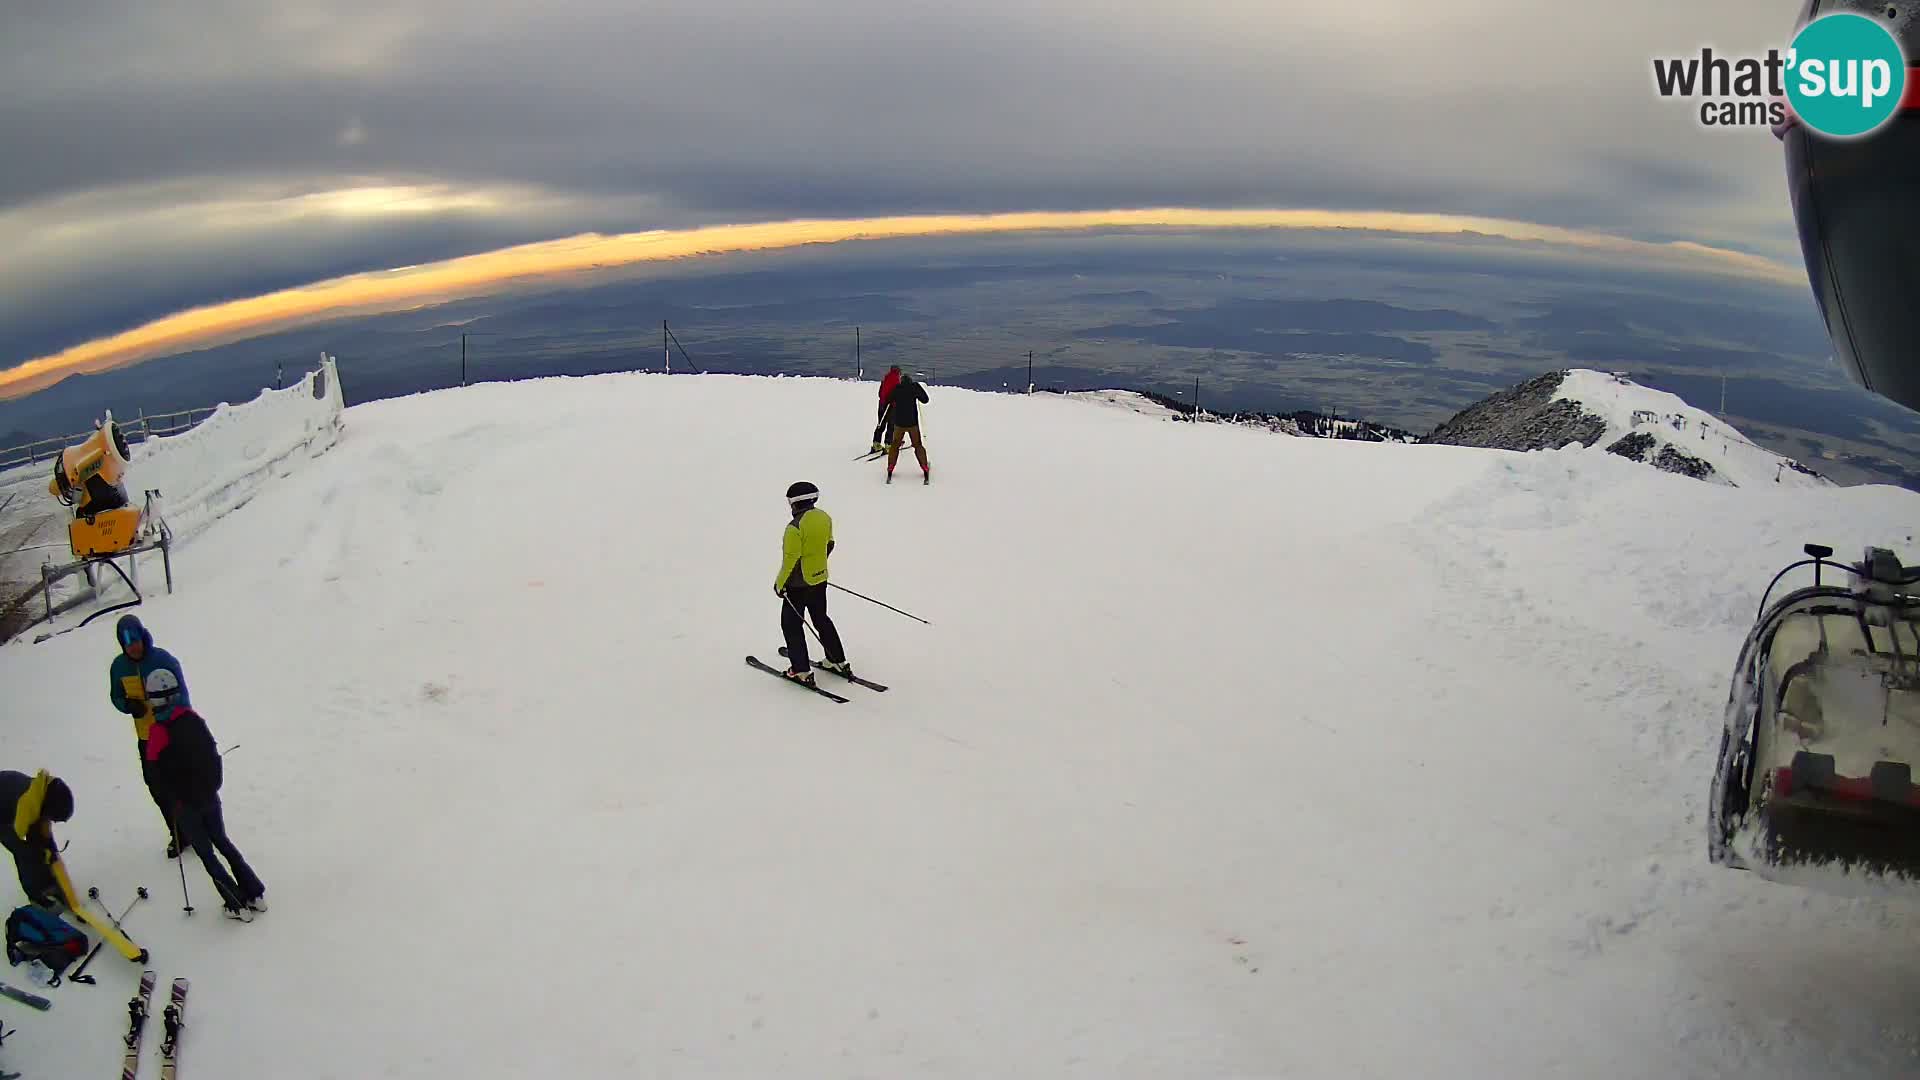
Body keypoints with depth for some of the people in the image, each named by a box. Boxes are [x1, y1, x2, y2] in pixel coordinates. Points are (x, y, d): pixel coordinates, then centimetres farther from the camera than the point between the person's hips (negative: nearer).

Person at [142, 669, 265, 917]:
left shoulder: (158, 731, -19)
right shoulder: (193, 719, -5)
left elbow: (160, 774, -11)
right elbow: (213, 754, 4)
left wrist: (172, 801, 4)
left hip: (185, 803, -5)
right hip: (210, 795, 5)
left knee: (205, 853, 8)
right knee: (223, 842, 20)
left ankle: (235, 903, 8)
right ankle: (255, 894, 18)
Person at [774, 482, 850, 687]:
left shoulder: (795, 527, -25)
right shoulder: (824, 517, -2)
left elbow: (791, 558, -22)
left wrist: (780, 583, -9)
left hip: (798, 584, -7)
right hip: (820, 579, 7)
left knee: (791, 624, 7)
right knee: (821, 619, 23)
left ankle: (802, 671, 7)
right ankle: (838, 662, 28)